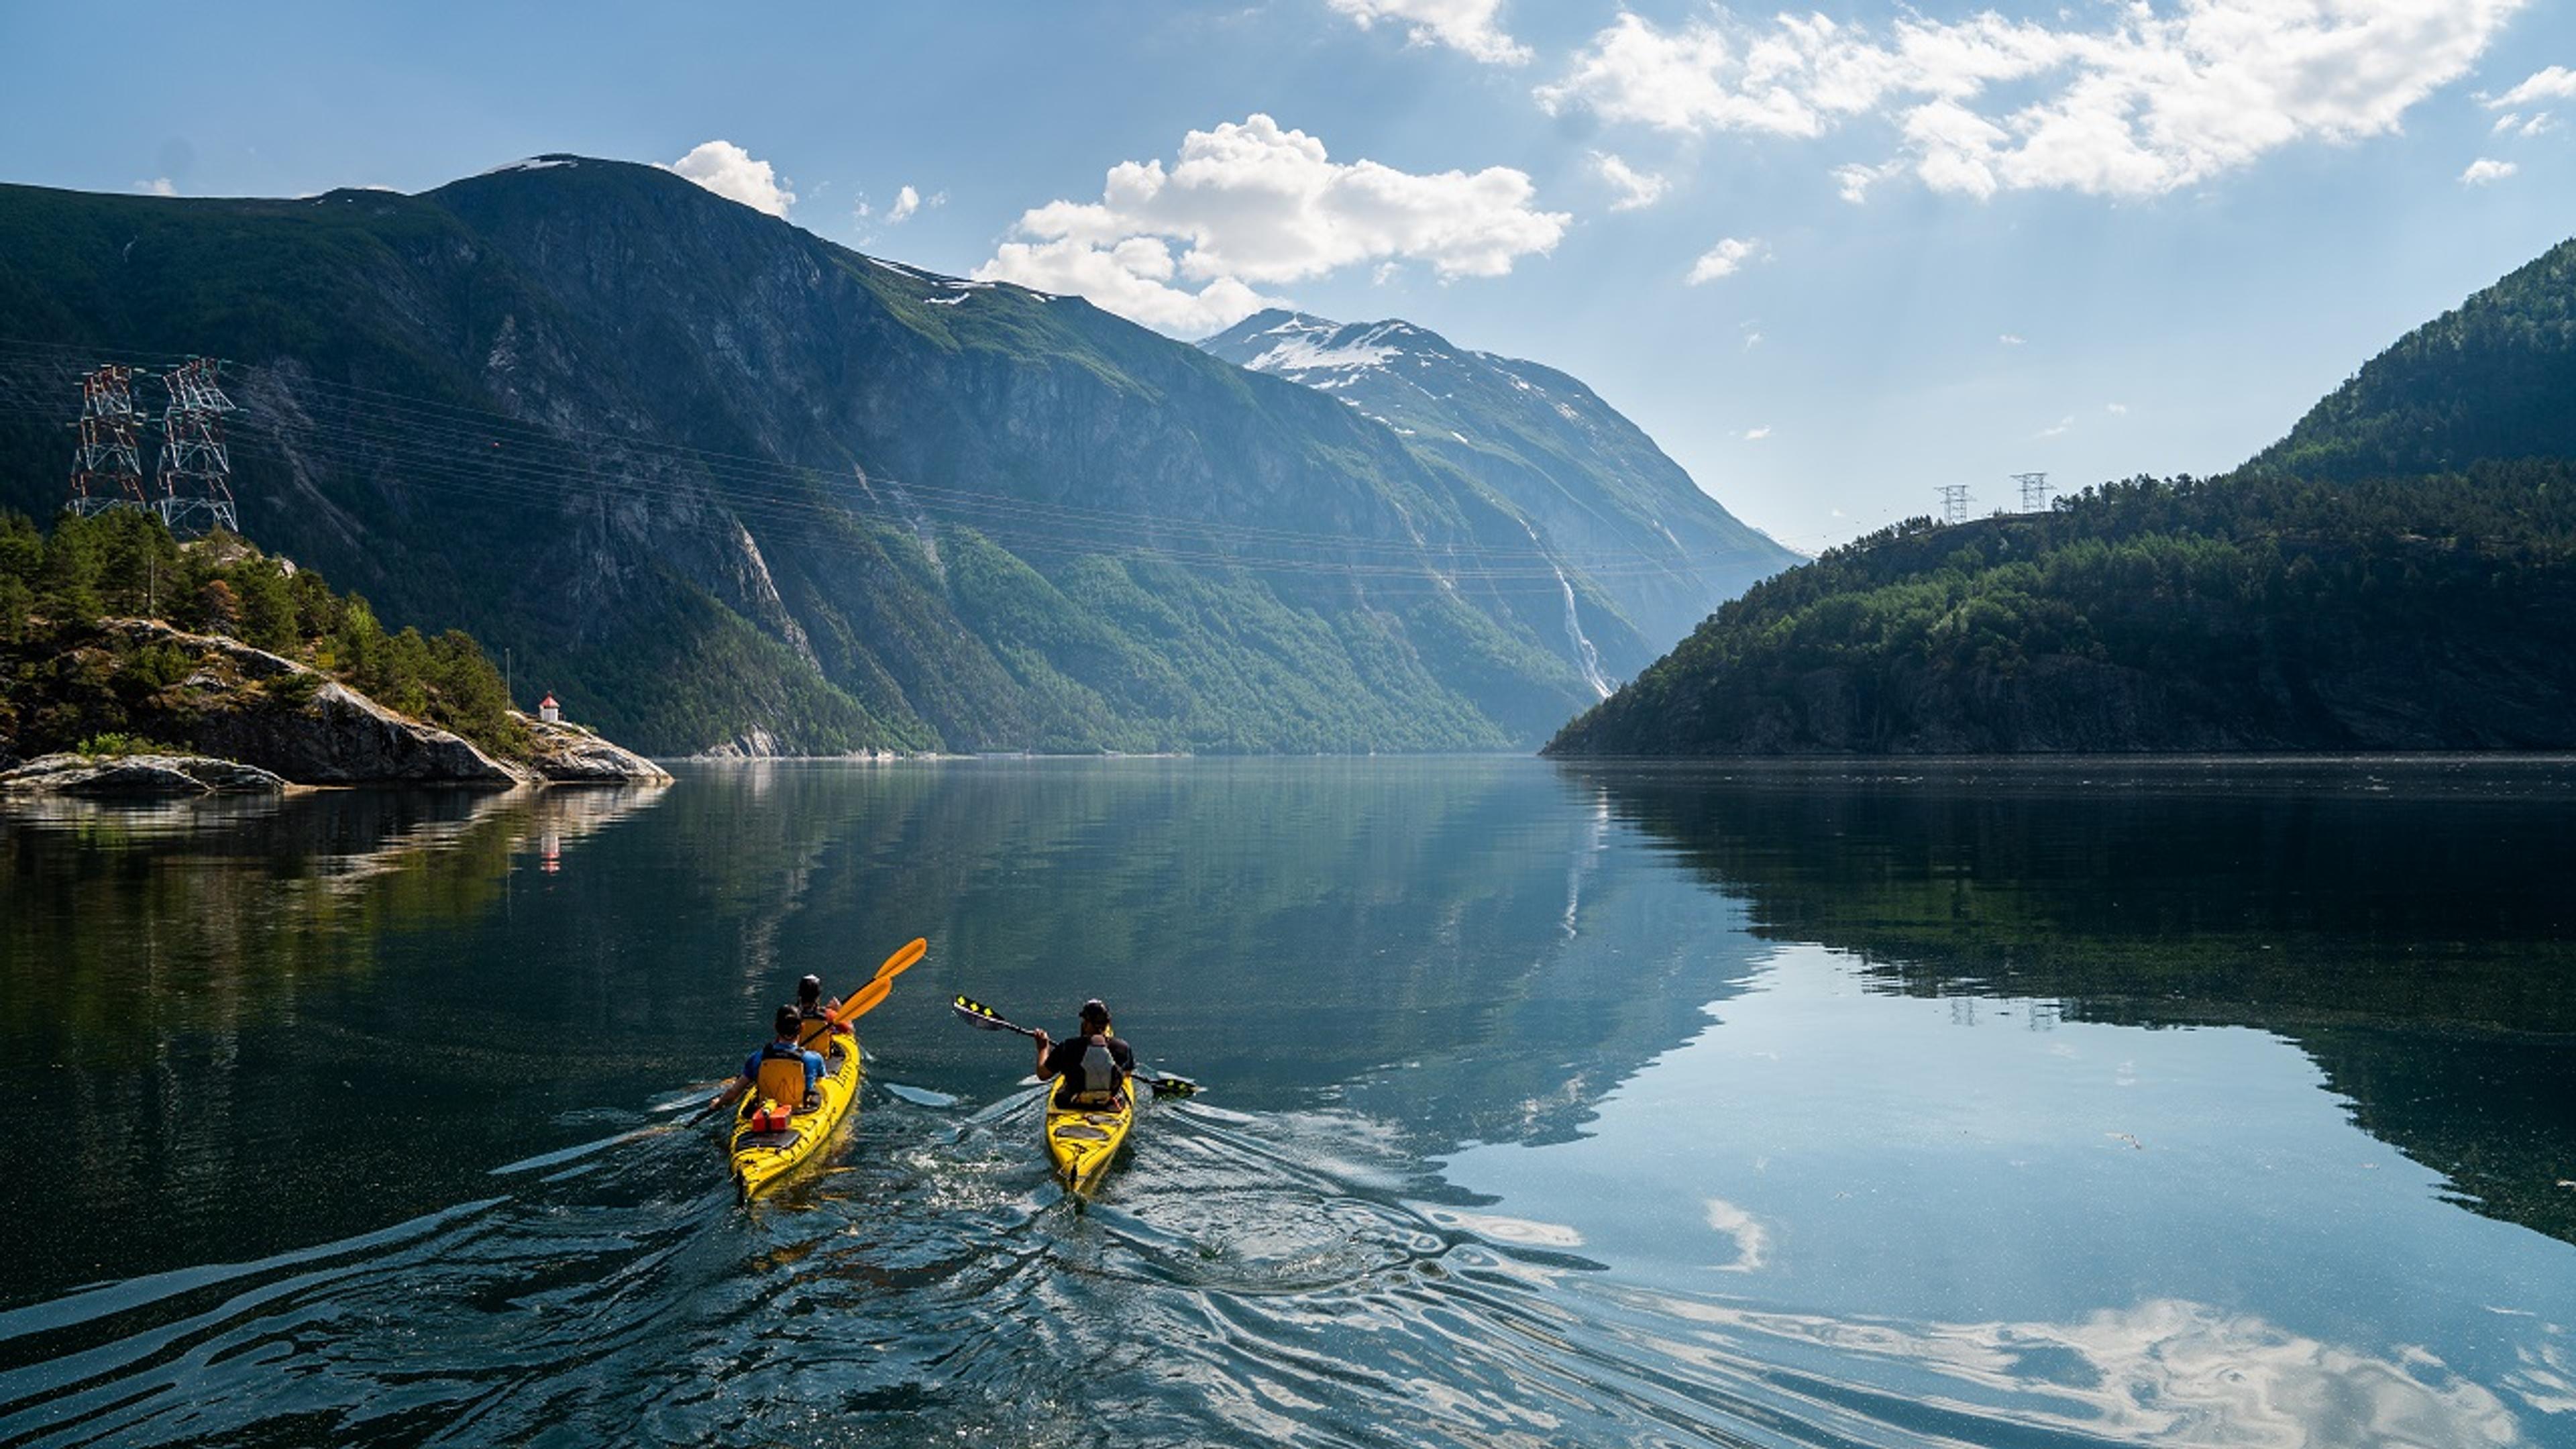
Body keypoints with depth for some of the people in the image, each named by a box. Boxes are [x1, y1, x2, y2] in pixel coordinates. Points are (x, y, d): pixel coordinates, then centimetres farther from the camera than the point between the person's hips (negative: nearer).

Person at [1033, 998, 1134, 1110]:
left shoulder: (1067, 1047, -21)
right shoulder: (1123, 1048, -17)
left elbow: (1042, 1075, -7)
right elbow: (1128, 1074, 4)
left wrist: (1043, 1048, 10)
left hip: (1072, 1105, 0)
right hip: (1111, 1105, 0)